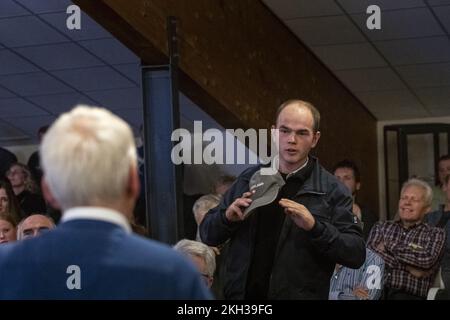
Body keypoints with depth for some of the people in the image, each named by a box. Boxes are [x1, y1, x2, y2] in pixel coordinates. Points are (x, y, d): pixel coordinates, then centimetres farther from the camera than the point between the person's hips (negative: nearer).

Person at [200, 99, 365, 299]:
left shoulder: (331, 190, -5)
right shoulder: (250, 179, 5)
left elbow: (357, 254, -10)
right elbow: (207, 235, 10)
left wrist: (314, 226, -23)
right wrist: (227, 217, -10)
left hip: (299, 295, -3)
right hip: (242, 294, 3)